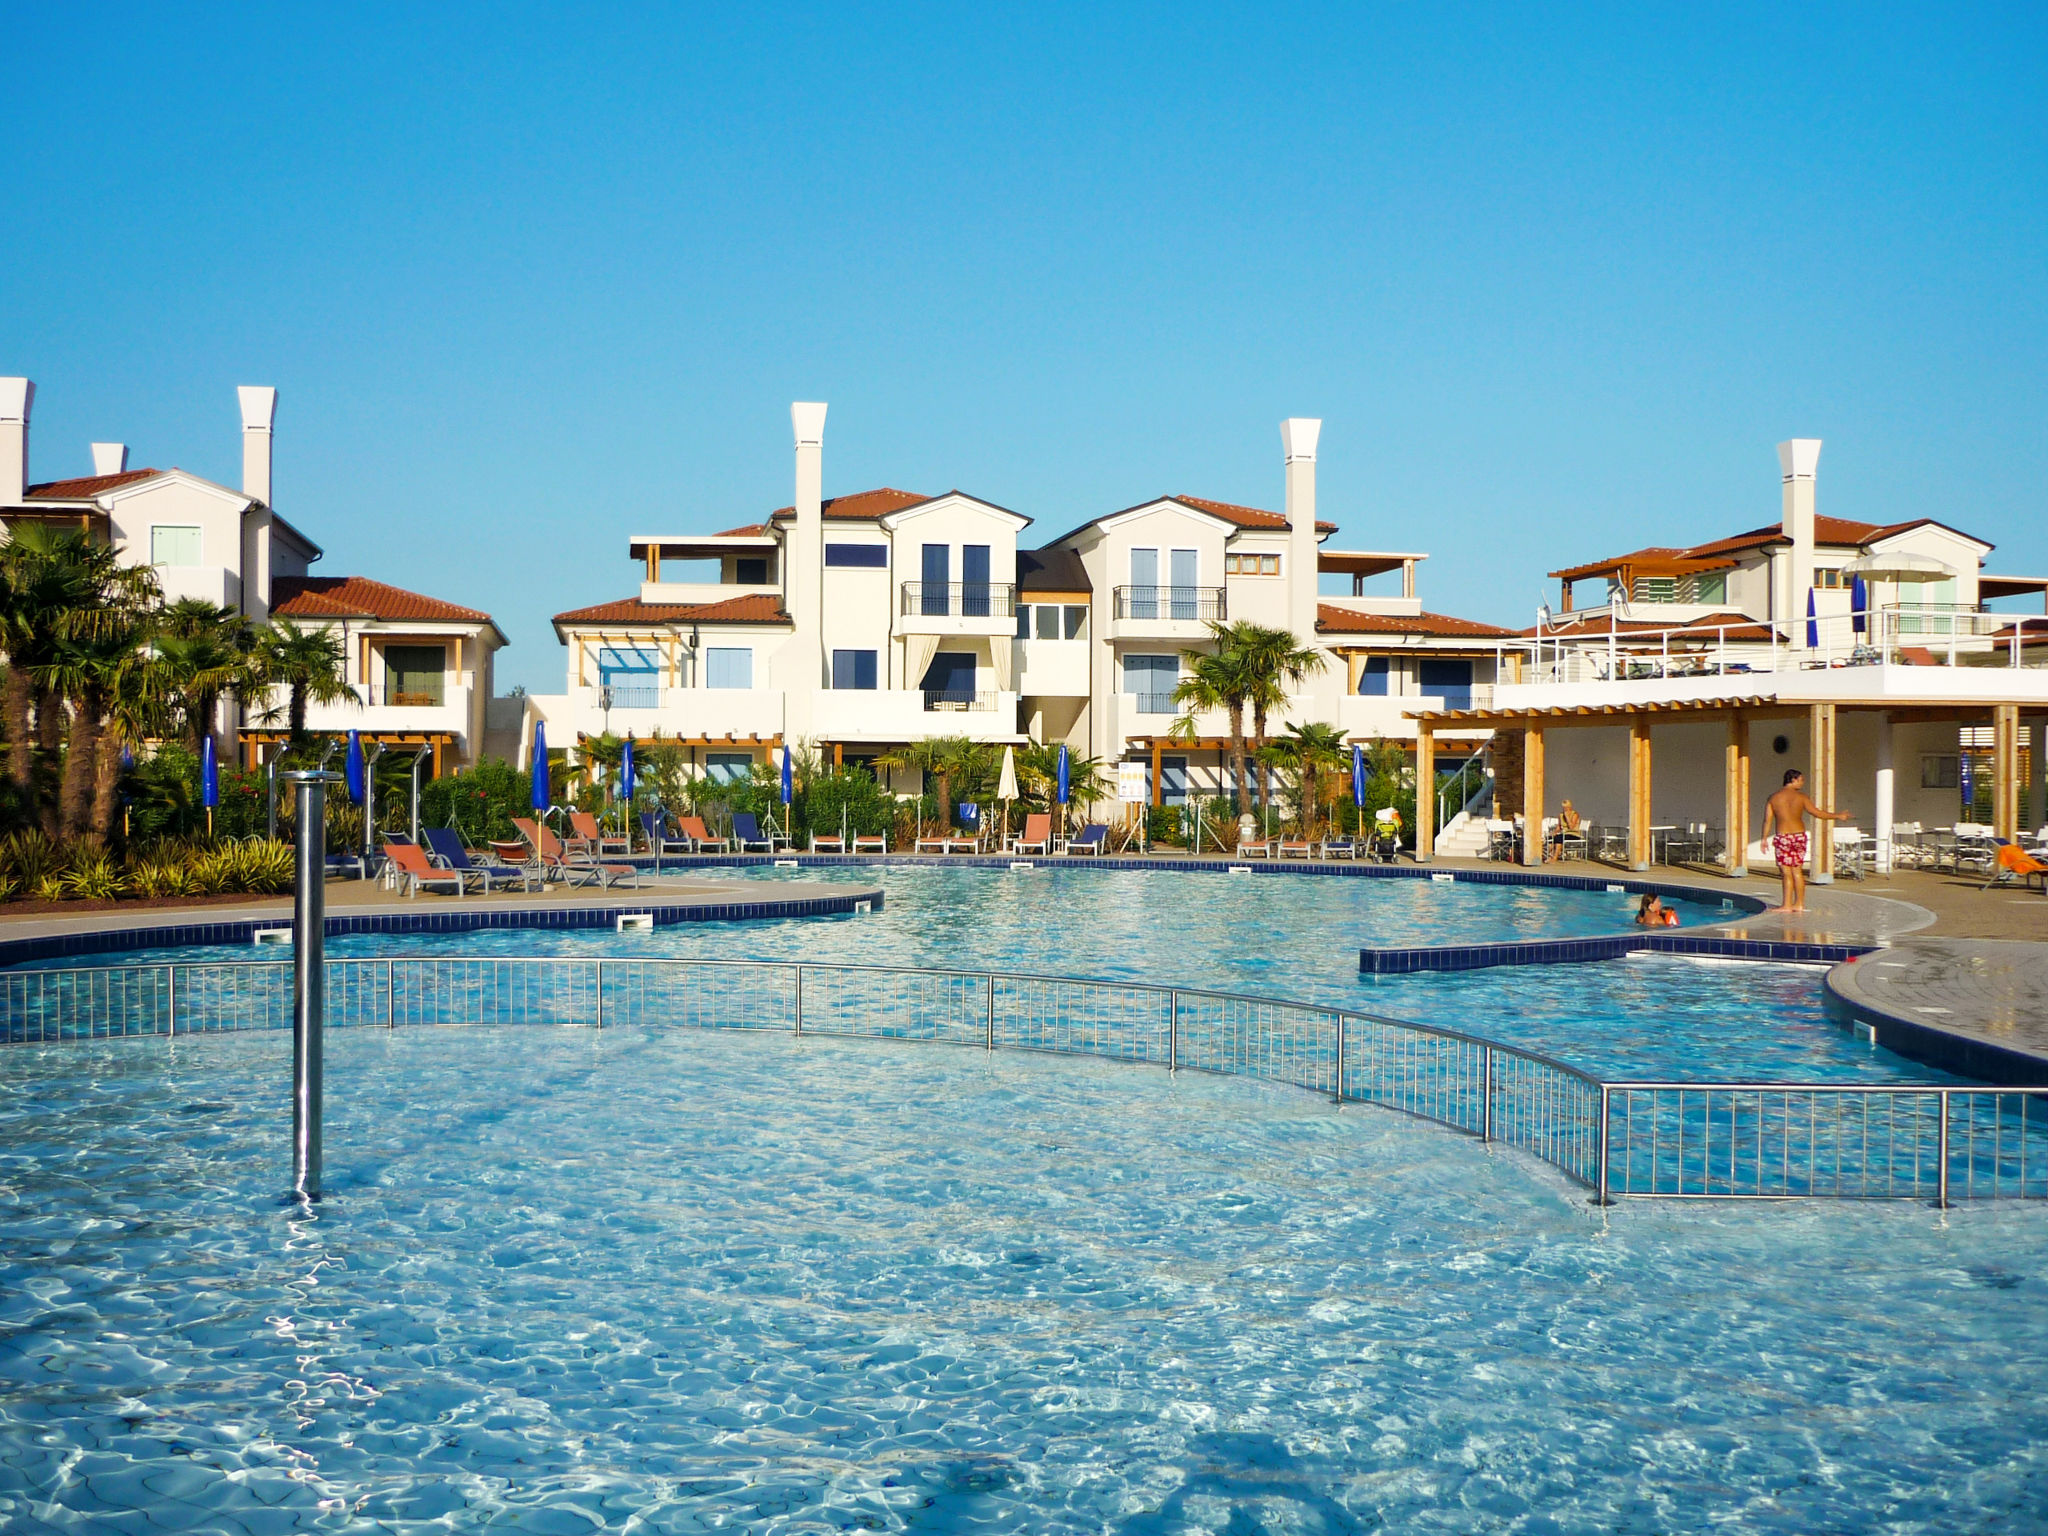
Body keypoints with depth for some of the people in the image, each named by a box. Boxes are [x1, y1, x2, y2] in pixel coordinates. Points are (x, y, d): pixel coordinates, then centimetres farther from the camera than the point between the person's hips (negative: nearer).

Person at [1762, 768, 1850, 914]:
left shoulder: (1773, 798, 0)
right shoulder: (1802, 797, 0)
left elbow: (1767, 821, -2)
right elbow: (1817, 813, -1)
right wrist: (1838, 816, 10)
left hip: (1782, 837, -2)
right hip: (1799, 836, 2)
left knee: (1786, 873, -1)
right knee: (1797, 871, 11)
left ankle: (1787, 905, -4)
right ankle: (1799, 903, 16)